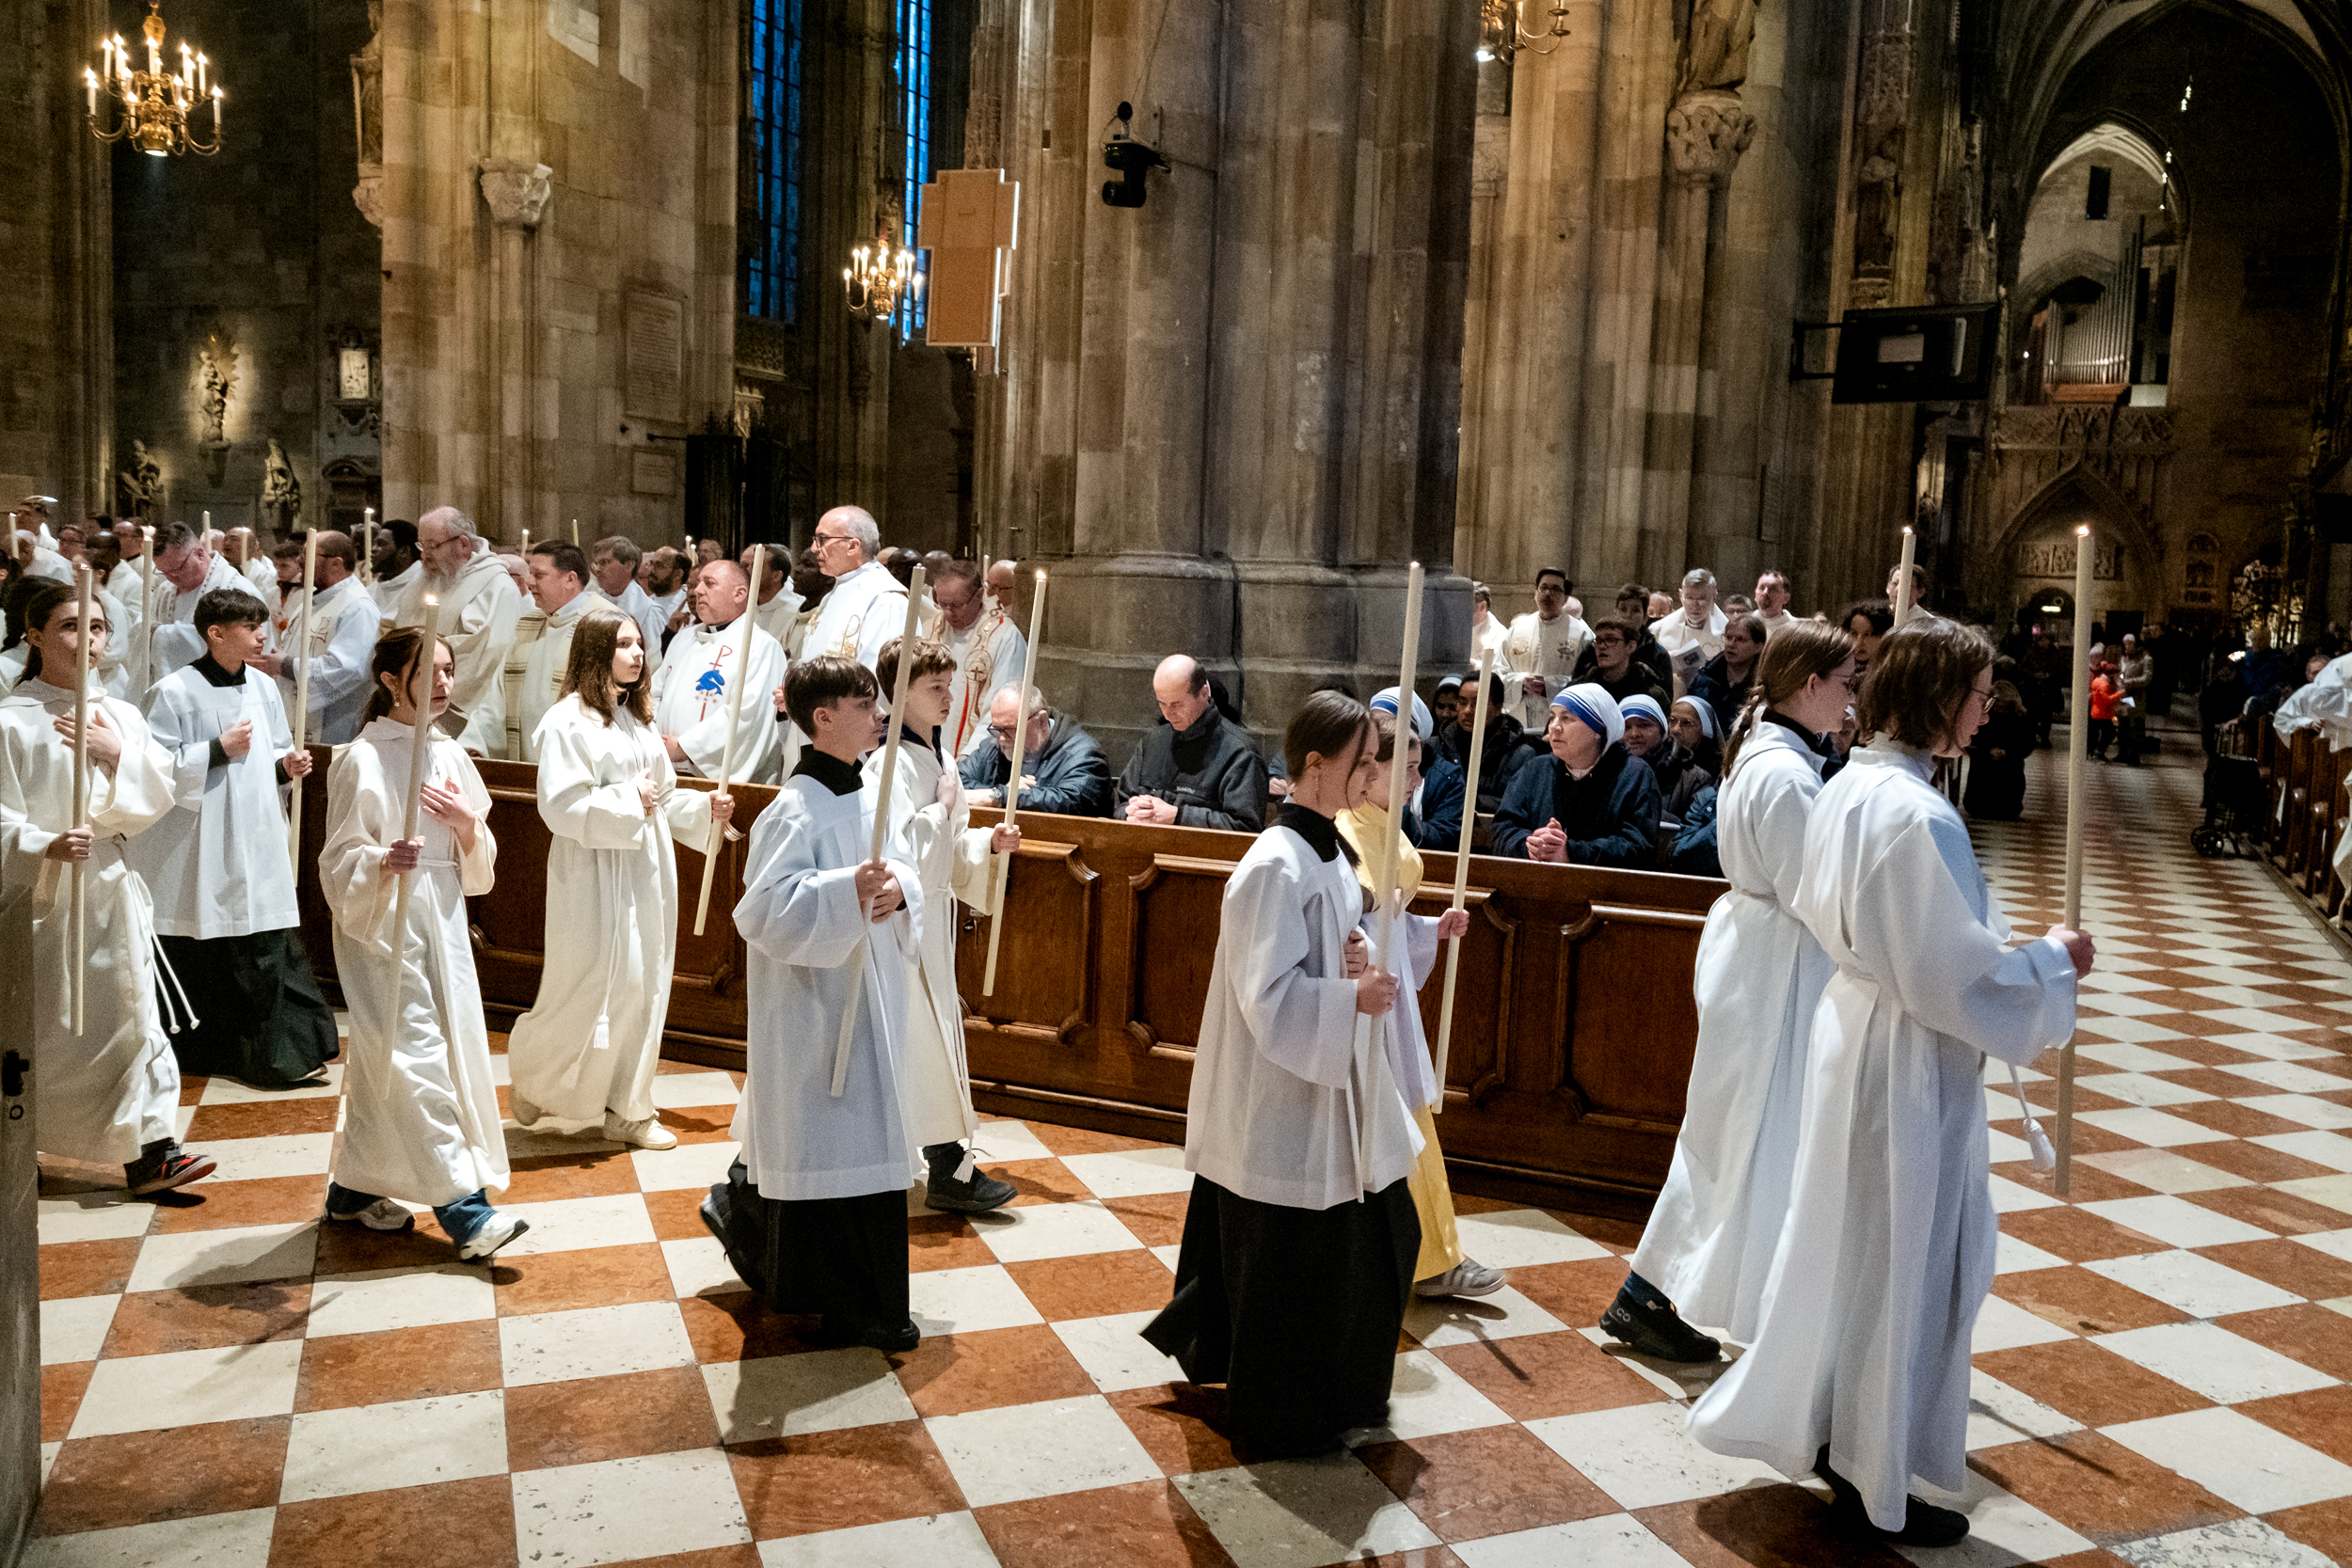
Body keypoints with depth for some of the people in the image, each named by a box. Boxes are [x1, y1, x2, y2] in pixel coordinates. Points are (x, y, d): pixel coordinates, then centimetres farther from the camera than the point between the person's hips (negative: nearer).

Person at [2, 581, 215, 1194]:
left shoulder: (120, 715, 7)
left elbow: (158, 799, 2)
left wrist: (118, 756, -13)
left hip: (110, 887, 5)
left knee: (130, 1017, 4)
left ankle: (149, 1153, 9)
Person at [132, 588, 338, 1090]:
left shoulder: (263, 686, 9)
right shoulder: (175, 691, -9)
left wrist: (288, 764, 0)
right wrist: (218, 750, -17)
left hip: (257, 839, 5)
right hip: (196, 846, -5)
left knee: (270, 946, 3)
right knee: (199, 956, 4)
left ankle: (276, 1054, 11)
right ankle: (201, 1051, 21)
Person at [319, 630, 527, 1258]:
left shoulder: (449, 754, 9)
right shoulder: (362, 760, -10)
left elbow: (478, 866, 13)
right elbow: (339, 860, -10)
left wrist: (467, 824, -8)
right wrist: (384, 862, -30)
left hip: (441, 919, 7)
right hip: (380, 924, -7)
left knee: (380, 1064, 15)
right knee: (415, 1061, -7)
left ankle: (354, 1189, 28)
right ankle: (465, 1210, -6)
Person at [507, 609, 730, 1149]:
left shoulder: (636, 716, 15)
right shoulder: (567, 721, -10)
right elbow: (561, 806, -17)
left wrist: (704, 808, 3)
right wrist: (627, 801, -16)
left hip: (646, 868, 8)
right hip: (594, 874, -8)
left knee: (643, 985, 8)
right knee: (591, 987, -3)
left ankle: (625, 1109, 19)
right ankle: (533, 1082, 23)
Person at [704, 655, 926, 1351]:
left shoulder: (862, 794, 7)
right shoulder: (797, 810, -19)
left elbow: (898, 868, 10)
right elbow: (765, 910, -26)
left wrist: (898, 887, -14)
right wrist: (848, 891, -37)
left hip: (864, 996, 9)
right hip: (814, 1007, -9)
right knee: (830, 1147, 1)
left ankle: (741, 1211, 44)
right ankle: (854, 1304, 15)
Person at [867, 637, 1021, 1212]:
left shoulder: (936, 758, 11)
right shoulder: (892, 763, -18)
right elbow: (899, 849, -26)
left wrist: (988, 844, 2)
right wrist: (943, 808, -17)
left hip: (930, 913, 9)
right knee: (927, 1038, -4)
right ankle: (948, 1169, 4)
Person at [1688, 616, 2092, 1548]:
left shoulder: (1848, 788, 4)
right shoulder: (1918, 816, -26)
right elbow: (1954, 977, -23)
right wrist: (2050, 962, -6)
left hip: (1856, 1027, 9)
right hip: (1906, 1062, -9)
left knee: (1856, 1248, 22)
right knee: (1898, 1264, 7)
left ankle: (1835, 1433, 39)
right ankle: (1875, 1484, 25)